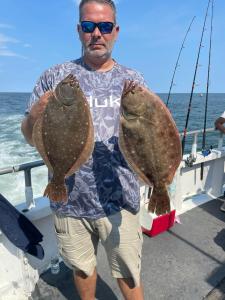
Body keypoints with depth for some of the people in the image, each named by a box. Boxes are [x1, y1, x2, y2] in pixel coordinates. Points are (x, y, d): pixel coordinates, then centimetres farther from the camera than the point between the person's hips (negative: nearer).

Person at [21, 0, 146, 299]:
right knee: (82, 268, 22)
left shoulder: (134, 80, 3)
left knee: (128, 274, 12)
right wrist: (35, 115, -21)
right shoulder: (54, 77, 1)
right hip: (70, 200, 1)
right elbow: (31, 137, 1)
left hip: (119, 200, 0)